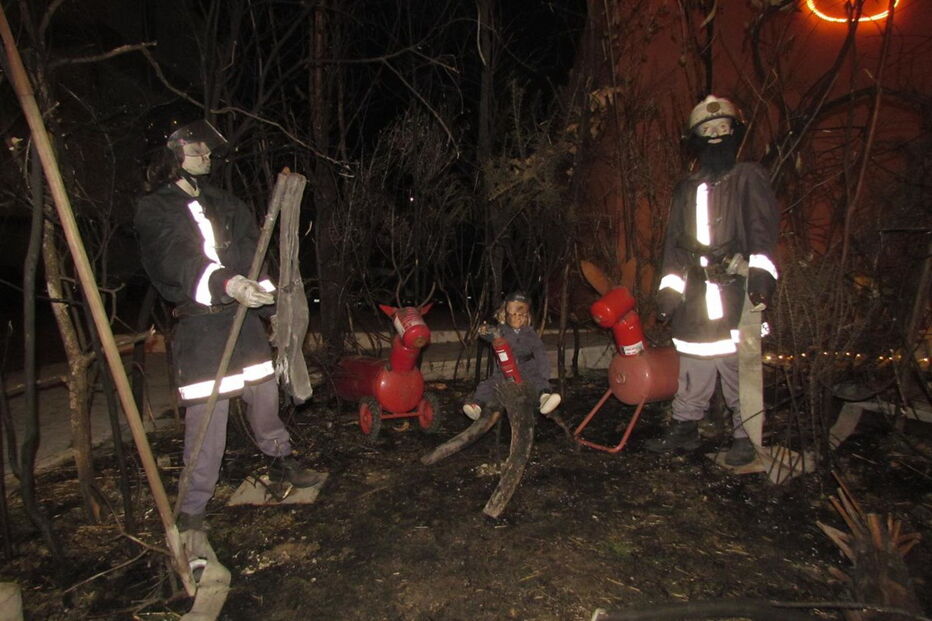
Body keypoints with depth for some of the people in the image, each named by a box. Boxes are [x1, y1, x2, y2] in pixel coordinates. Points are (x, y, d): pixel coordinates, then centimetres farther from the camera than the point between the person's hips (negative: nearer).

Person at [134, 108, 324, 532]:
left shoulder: (219, 201, 18)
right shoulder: (153, 210, -1)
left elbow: (248, 249, 11)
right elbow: (176, 260, -19)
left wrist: (260, 287, -4)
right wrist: (227, 283, -35)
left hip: (244, 316, 6)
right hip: (199, 327, -5)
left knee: (264, 393, 14)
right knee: (207, 413, -4)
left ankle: (280, 460, 36)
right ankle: (192, 507, 12)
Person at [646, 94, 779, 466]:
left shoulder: (748, 178, 8)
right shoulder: (687, 189, 20)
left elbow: (762, 227, -4)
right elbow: (674, 241, 19)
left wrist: (761, 270, -19)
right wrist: (669, 287, 11)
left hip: (737, 291, -4)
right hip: (696, 295, 4)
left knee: (739, 366, -3)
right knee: (692, 368, 8)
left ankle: (744, 437, 11)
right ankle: (684, 429, 20)